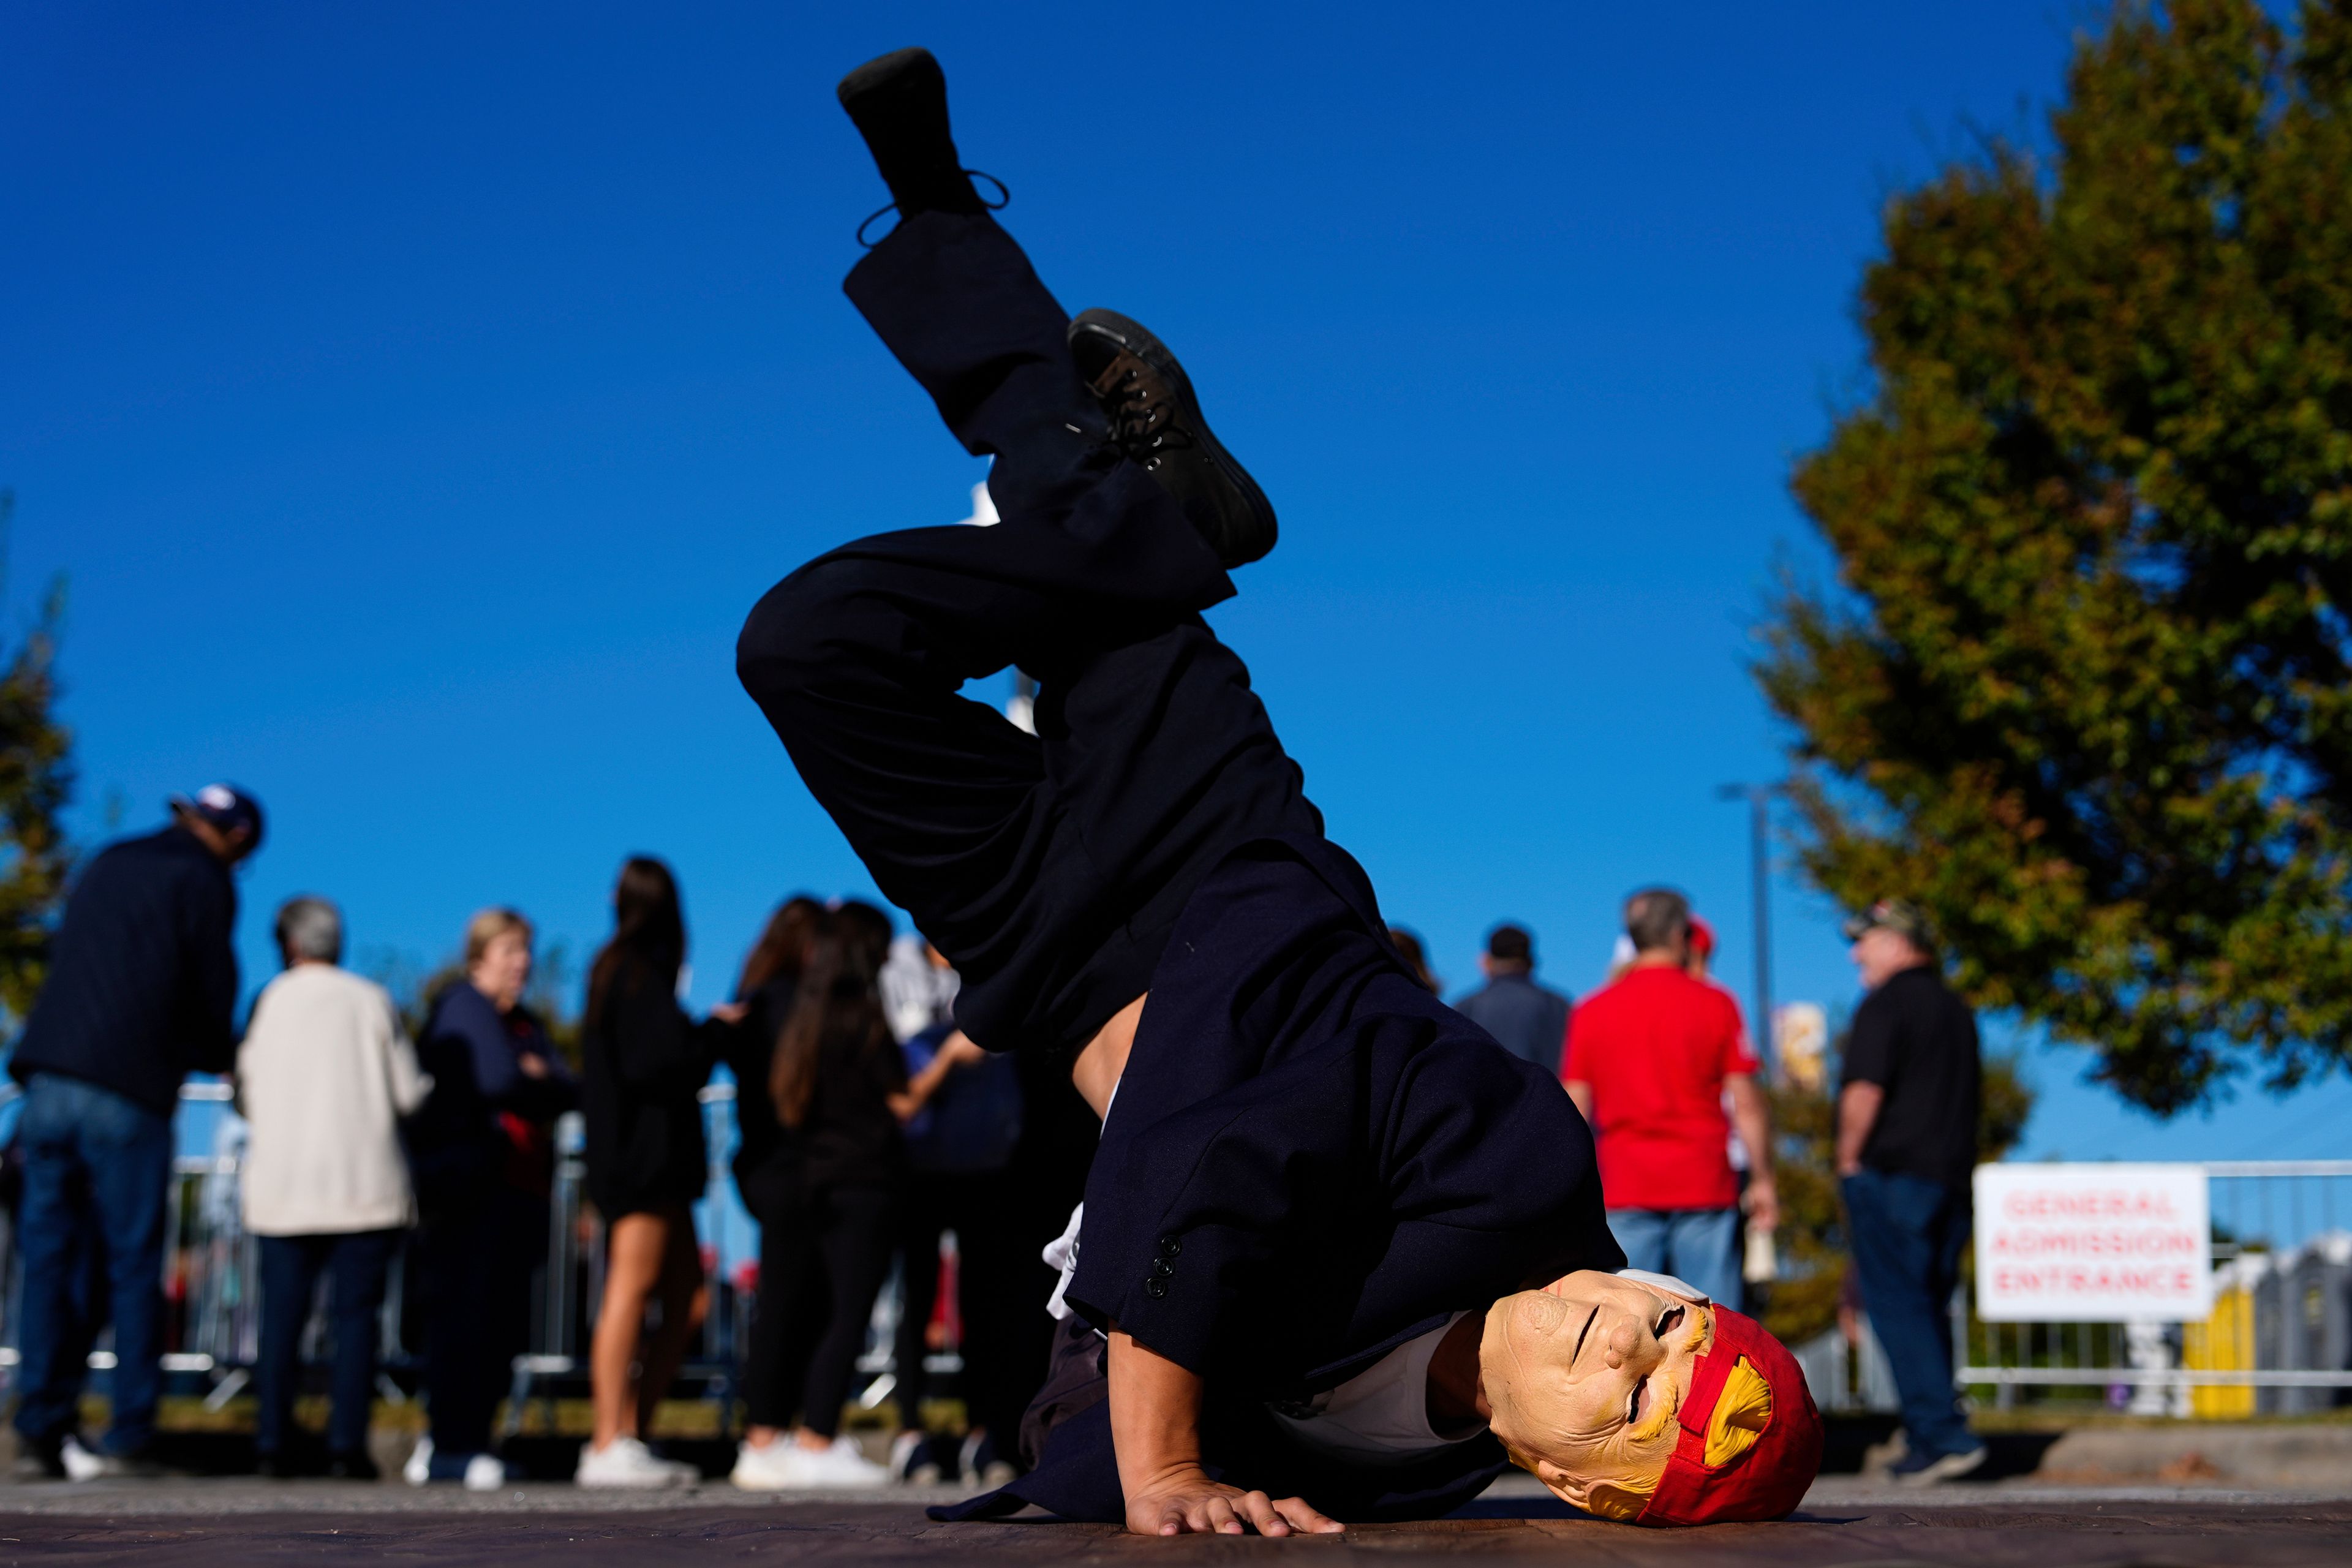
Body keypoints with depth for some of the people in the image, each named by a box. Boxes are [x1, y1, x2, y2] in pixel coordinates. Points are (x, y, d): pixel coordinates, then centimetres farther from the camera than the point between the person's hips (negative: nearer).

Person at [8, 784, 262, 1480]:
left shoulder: (107, 865, 20)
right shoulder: (204, 883, 0)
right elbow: (211, 998, 0)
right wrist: (225, 1056, 22)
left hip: (48, 1083, 5)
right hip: (127, 1095, -5)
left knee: (50, 1259, 6)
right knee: (133, 1265, 1)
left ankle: (41, 1428, 1)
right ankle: (129, 1435, 1)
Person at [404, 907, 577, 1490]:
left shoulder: (525, 1023, 24)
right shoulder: (463, 1007, -1)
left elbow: (568, 1091, 13)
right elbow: (498, 1080, -15)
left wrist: (537, 1079, -5)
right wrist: (539, 1086, 3)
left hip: (519, 1193, 8)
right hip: (471, 1186, -8)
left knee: (506, 1326, 4)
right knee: (467, 1315, -10)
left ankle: (452, 1441, 10)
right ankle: (450, 1446, -9)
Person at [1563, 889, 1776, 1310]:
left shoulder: (1591, 1012, 5)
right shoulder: (1714, 1004, 0)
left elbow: (1575, 1112, 4)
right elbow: (1747, 1104, -2)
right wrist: (1763, 1179, 6)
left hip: (1624, 1193, 1)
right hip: (1704, 1187, -1)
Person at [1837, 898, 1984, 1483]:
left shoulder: (1886, 1003, -9)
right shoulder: (1956, 1009, 18)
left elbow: (1865, 1090, -17)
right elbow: (1972, 1091, 22)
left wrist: (1849, 1159, -6)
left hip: (1891, 1173, -8)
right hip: (1951, 1176, 8)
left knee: (1897, 1306, -8)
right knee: (1928, 1308, 12)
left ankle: (1944, 1434, -15)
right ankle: (1929, 1437, 13)